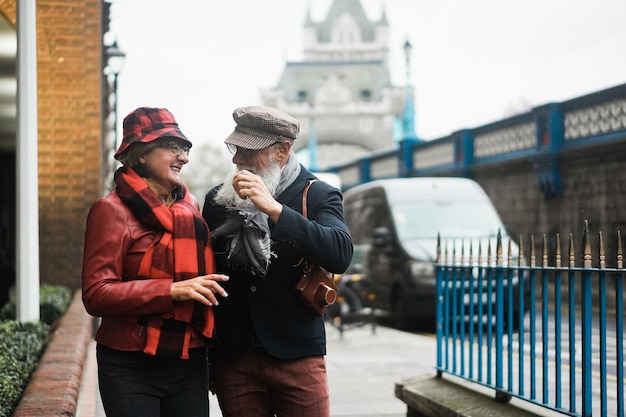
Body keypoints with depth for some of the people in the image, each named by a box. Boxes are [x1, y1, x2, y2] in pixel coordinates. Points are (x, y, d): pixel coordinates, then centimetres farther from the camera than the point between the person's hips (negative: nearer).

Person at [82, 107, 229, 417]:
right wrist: (172, 290, -22)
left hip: (190, 365, 5)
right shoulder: (113, 209, -8)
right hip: (132, 369, -5)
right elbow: (96, 295, -15)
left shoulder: (191, 207, 9)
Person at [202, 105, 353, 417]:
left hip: (298, 356, -3)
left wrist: (273, 208, -25)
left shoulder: (317, 195, -1)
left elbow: (339, 256, -19)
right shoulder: (217, 199, 9)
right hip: (232, 359, 3)